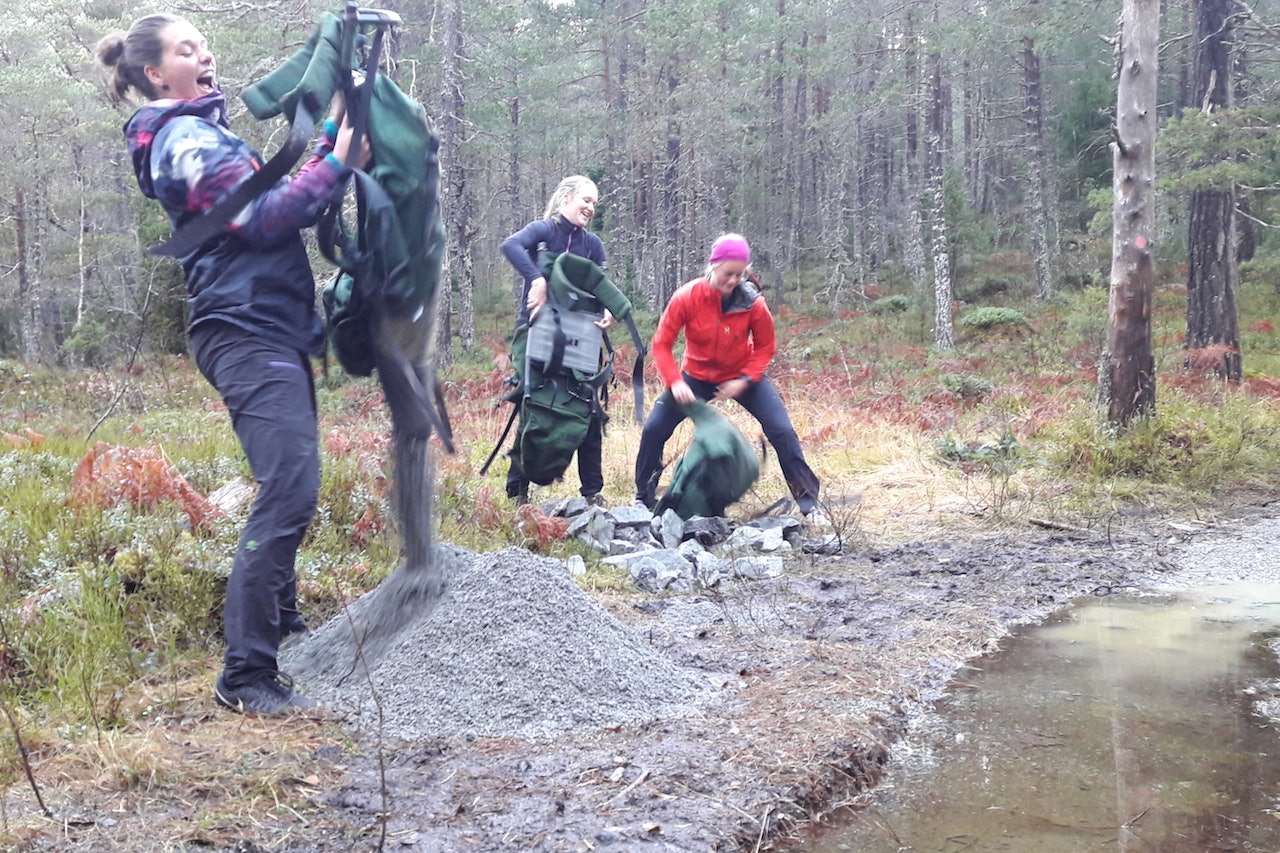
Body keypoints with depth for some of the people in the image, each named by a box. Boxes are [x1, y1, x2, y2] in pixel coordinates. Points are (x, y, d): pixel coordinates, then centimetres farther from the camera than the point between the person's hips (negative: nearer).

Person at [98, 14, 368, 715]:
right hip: (249, 334, -11)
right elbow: (262, 217, -18)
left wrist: (330, 139, 11)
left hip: (273, 331, 11)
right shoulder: (185, 138, -8)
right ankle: (245, 675, -16)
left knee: (289, 491, 16)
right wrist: (335, 162, -12)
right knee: (288, 494, -18)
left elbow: (284, 205, 20)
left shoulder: (206, 132, 23)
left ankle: (282, 627, 29)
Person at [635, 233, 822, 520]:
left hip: (742, 376, 0)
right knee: (653, 429, -8)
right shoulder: (687, 298, -23)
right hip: (697, 376, 1)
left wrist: (745, 380, -21)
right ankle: (644, 499, 12)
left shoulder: (752, 302, -22)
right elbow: (661, 344, -17)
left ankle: (808, 501, 0)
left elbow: (765, 346, -7)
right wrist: (675, 382, -30)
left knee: (782, 431, -12)